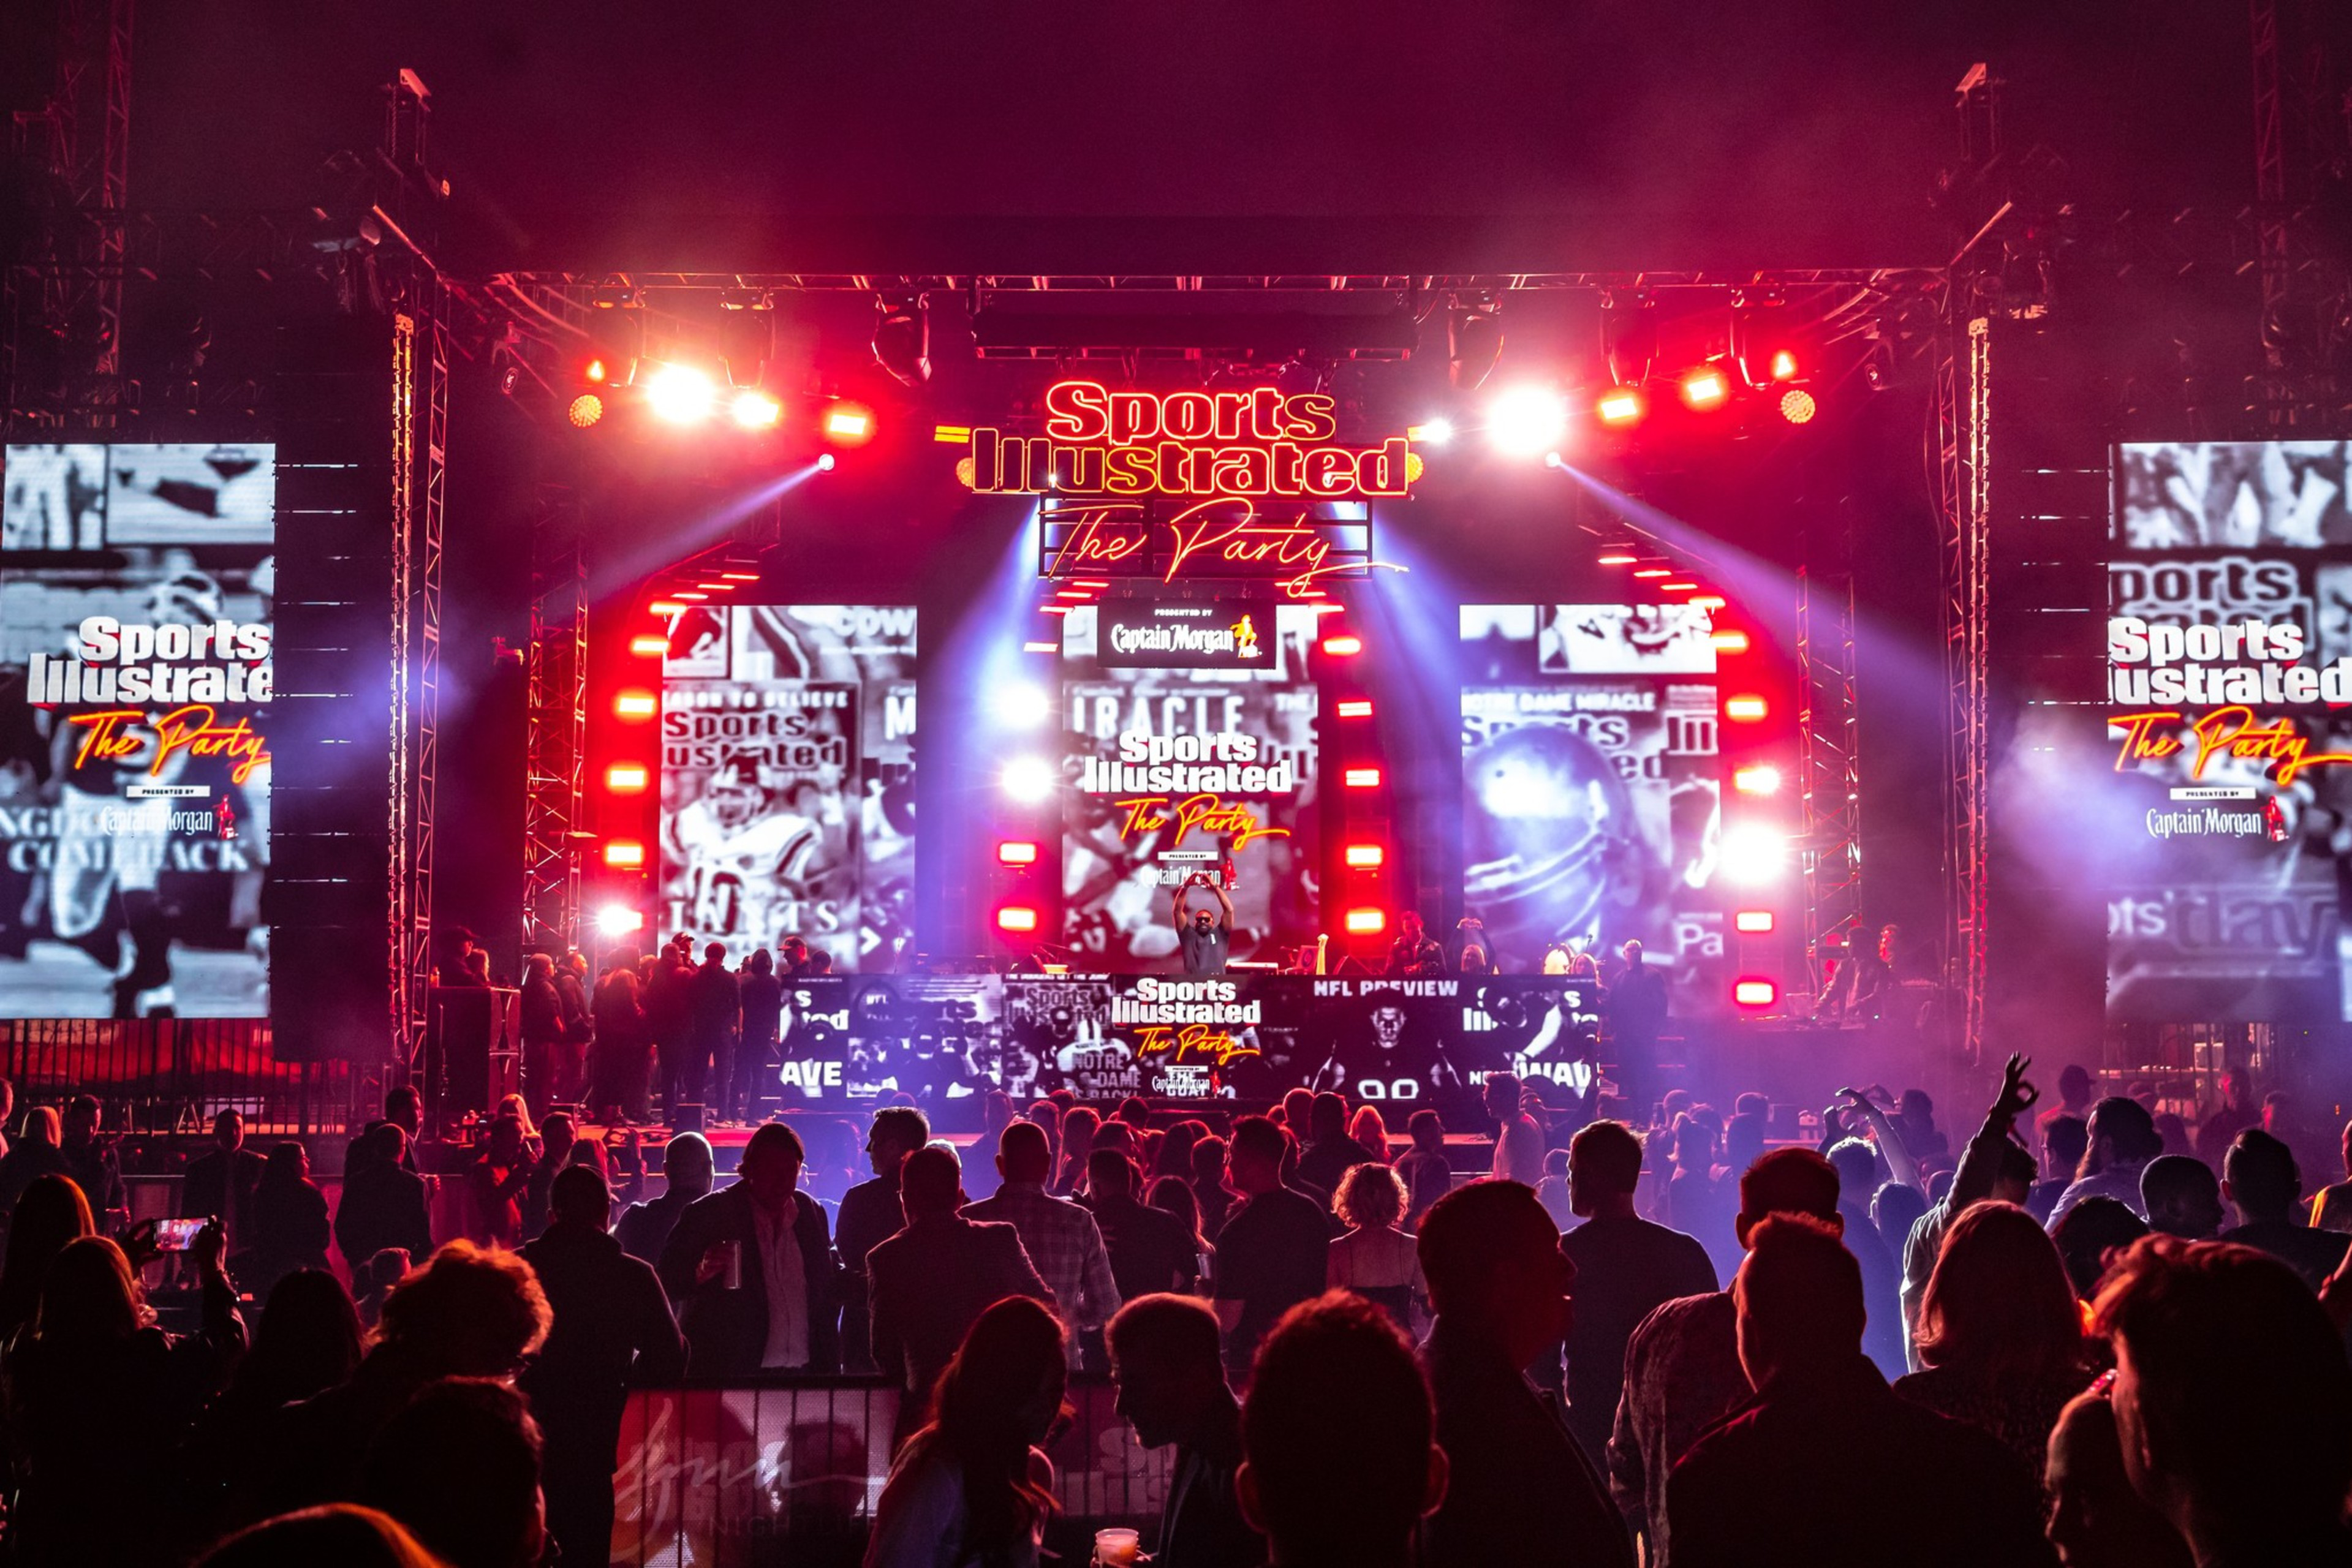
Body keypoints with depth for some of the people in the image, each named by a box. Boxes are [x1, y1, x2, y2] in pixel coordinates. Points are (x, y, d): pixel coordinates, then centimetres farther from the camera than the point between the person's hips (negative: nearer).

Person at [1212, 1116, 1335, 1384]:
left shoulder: (1239, 1229, -19)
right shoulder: (1312, 1211, 0)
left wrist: (1207, 1295, 2)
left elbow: (1227, 1319, -17)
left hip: (1252, 1361, -6)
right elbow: (1325, 1289, 10)